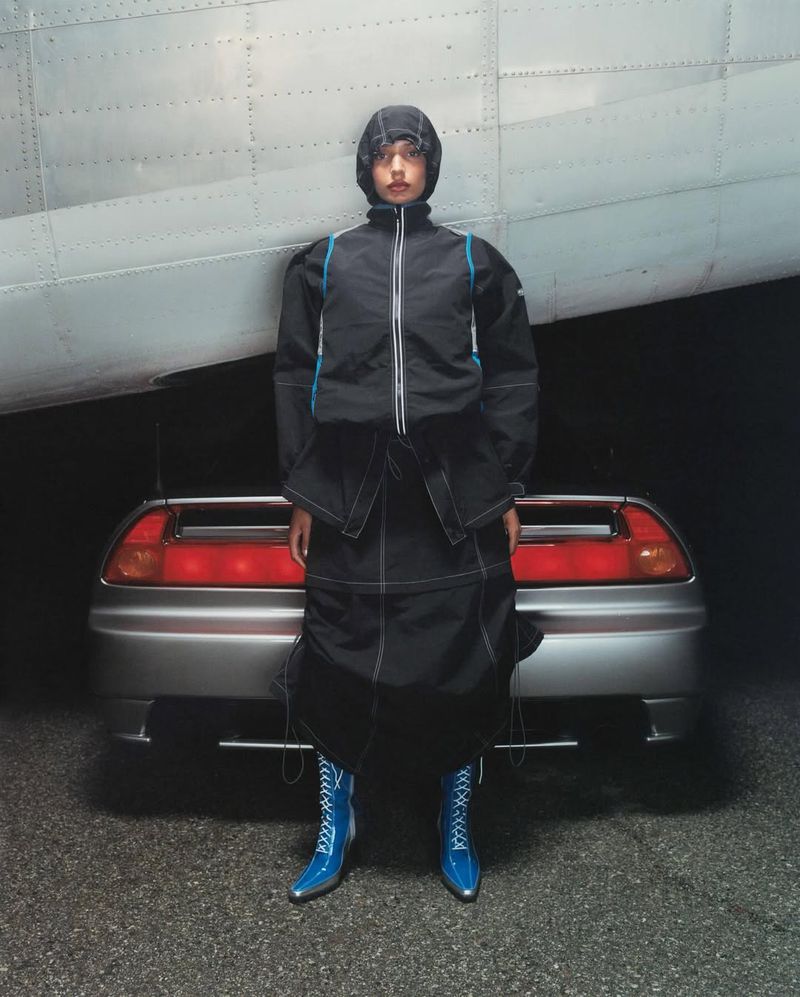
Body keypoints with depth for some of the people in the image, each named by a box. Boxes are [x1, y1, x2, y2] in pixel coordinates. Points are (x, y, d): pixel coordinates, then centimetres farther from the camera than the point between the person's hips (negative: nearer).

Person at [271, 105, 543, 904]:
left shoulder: (474, 261, 11)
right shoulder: (323, 263, 12)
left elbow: (513, 377, 8)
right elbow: (294, 379, 10)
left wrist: (508, 493, 2)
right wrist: (301, 497, 4)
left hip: (456, 494, 0)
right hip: (351, 496, 1)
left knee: (462, 662, 5)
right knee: (339, 662, 4)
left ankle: (456, 832, 26)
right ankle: (334, 832, 24)